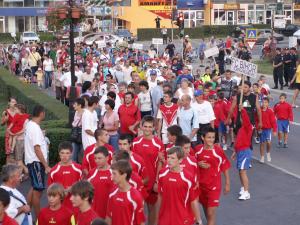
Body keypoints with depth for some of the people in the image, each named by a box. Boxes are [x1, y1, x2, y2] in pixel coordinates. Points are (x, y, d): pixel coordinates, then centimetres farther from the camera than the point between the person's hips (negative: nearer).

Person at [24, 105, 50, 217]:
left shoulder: (29, 124, 7)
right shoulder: (36, 128, -21)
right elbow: (37, 149, -24)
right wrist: (46, 166, -22)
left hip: (31, 161, 10)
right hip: (36, 162, -10)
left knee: (34, 187, 20)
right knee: (38, 190, -1)